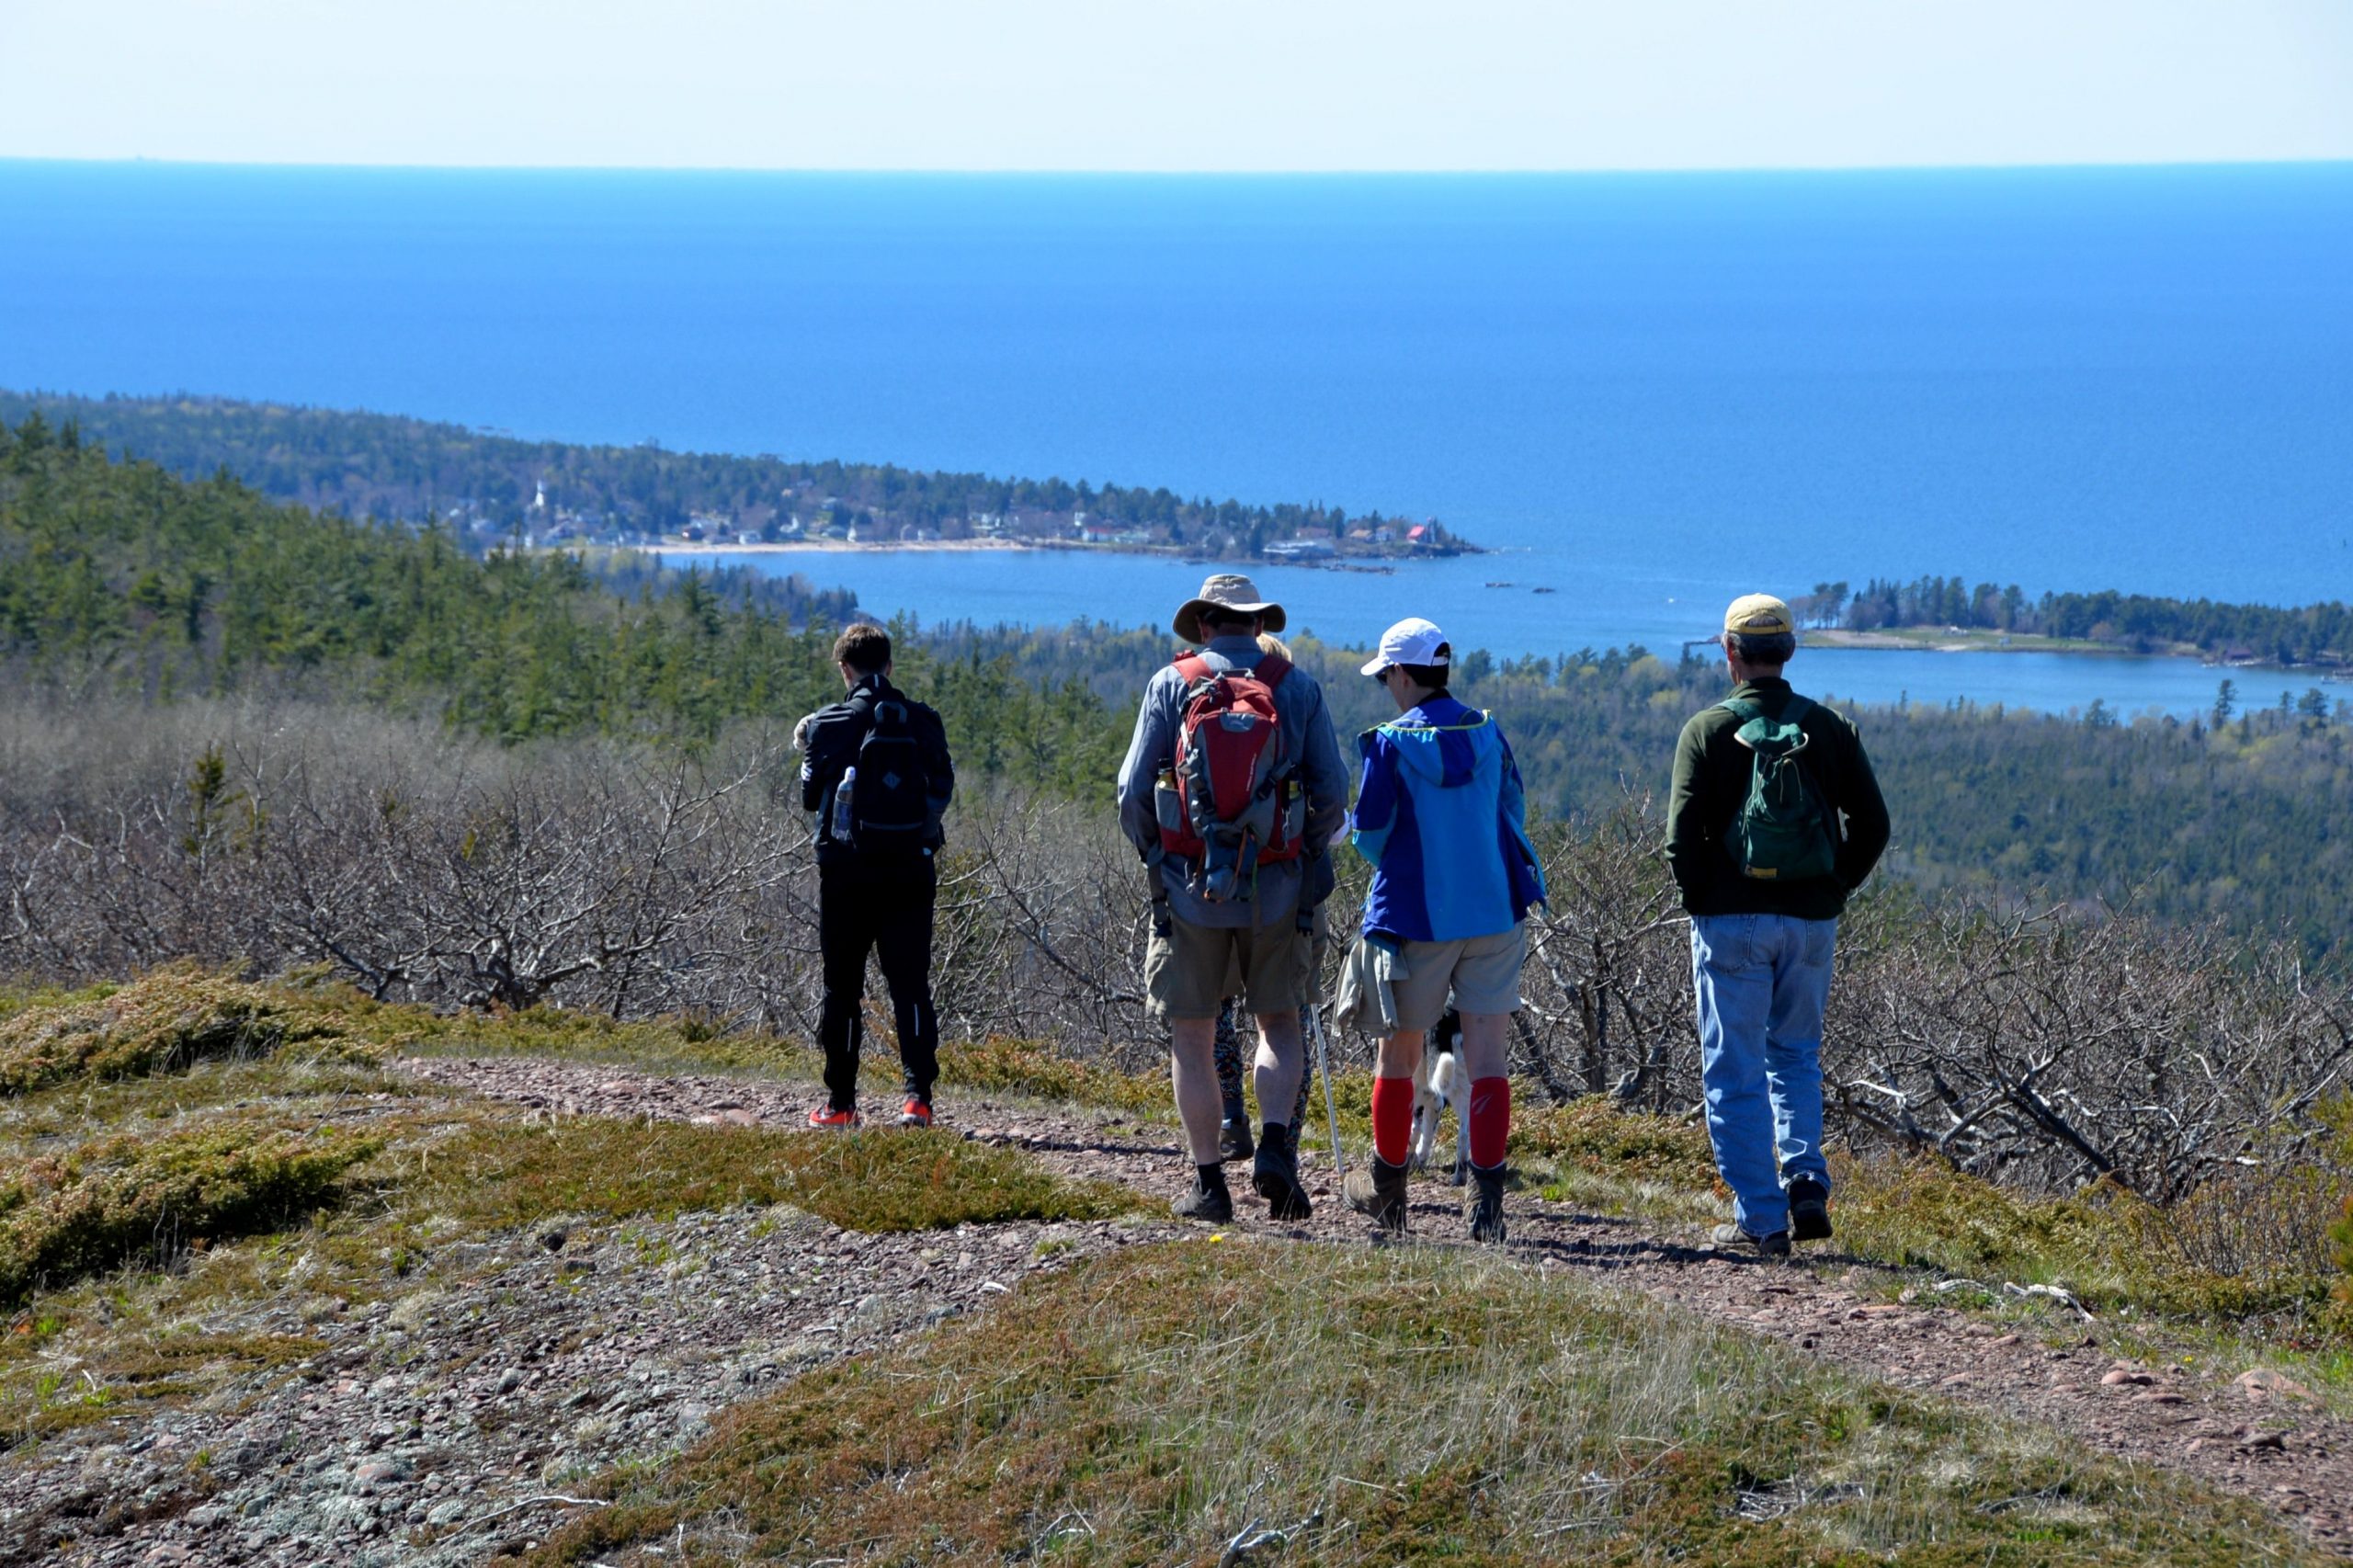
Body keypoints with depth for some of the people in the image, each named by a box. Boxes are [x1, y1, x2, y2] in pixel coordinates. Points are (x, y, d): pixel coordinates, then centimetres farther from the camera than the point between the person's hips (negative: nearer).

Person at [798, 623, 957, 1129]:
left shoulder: (828, 725, -7)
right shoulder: (923, 721, 0)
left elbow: (810, 796, 1)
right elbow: (942, 789, 8)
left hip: (846, 870, -1)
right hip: (909, 869, 1)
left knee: (842, 986, 8)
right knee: (910, 984, 2)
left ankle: (841, 1101, 10)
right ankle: (918, 1093, -11)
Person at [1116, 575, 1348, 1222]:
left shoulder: (1171, 684, 0)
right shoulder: (1298, 687, 3)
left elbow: (1133, 792, -1)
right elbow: (1333, 793, 1)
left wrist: (1152, 856, 16)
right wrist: (1306, 851, 18)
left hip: (1188, 885, -1)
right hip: (1275, 889, 1)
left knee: (1192, 1039, 8)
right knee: (1279, 1024, 14)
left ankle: (1209, 1181, 6)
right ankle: (1275, 1142, -8)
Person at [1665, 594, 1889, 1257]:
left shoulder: (1708, 730, -7)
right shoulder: (1829, 729, 3)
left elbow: (1683, 834, -11)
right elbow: (1872, 824, 3)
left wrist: (1700, 903, 3)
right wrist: (1834, 889, 12)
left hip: (1731, 921, -3)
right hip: (1811, 922, 4)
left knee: (1736, 1072, 3)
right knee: (1795, 1055, 20)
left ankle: (1760, 1218, 0)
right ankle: (1807, 1186, 3)